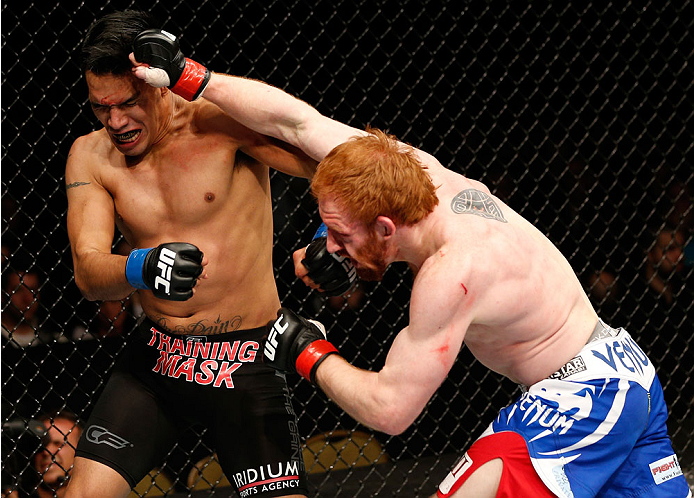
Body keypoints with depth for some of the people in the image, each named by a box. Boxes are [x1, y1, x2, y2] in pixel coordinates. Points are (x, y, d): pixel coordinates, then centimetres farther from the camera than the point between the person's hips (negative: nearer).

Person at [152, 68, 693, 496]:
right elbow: (294, 120, -1)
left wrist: (310, 355, -10)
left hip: (580, 399, -10)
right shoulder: (417, 171, -8)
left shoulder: (452, 273, -29)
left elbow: (389, 409, -24)